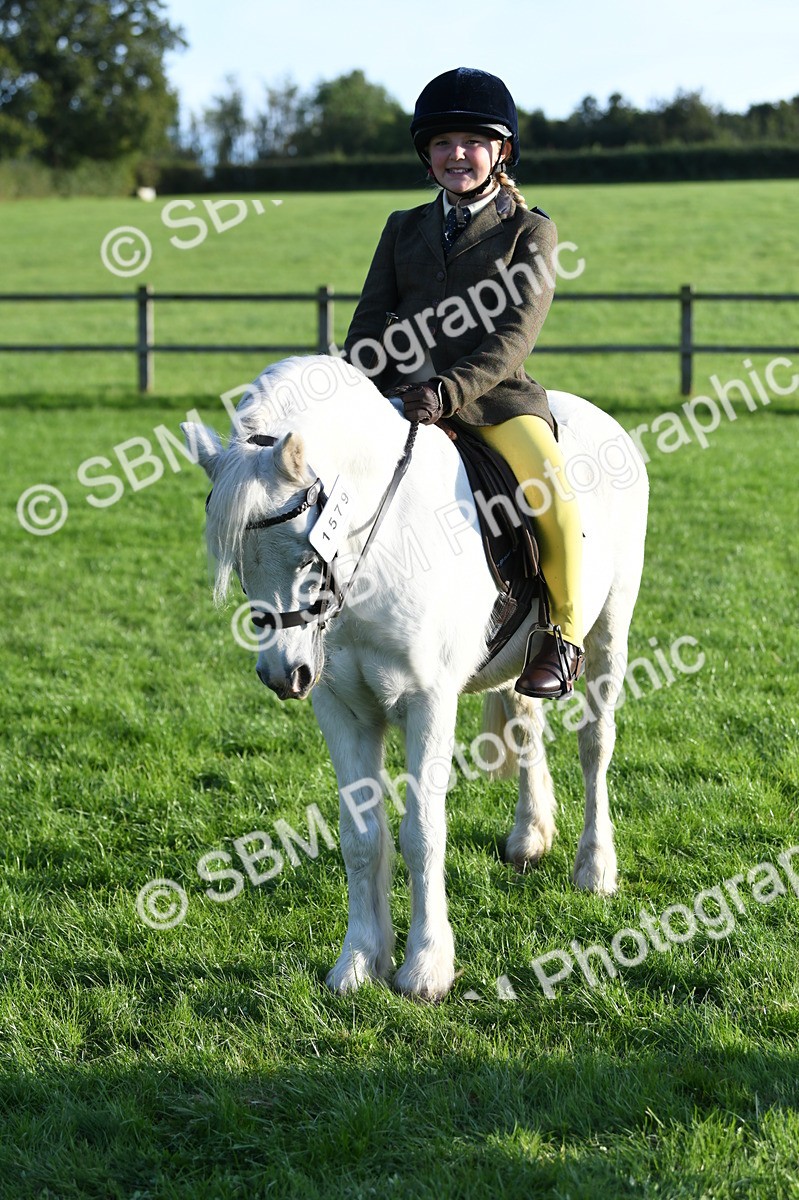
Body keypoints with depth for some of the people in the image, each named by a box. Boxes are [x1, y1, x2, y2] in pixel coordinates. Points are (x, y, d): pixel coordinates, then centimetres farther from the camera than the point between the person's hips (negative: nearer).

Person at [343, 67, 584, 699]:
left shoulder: (530, 230, 2)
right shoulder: (404, 229, 16)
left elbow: (515, 336, -10)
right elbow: (371, 323, 13)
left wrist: (448, 390, -23)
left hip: (496, 397, -4)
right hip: (404, 400, 4)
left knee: (552, 496, -28)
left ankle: (564, 633, -6)